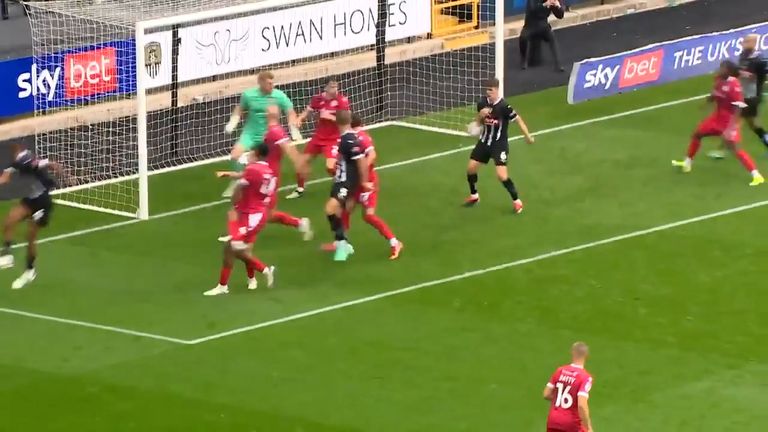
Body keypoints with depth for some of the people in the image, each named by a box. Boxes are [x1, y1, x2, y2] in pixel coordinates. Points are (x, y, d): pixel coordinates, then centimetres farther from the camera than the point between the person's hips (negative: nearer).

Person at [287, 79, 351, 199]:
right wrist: (299, 119, -14)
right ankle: (299, 189, 32)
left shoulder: (342, 100, -16)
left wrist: (330, 117, -29)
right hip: (318, 137, 5)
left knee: (330, 167, -21)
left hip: (333, 139, -5)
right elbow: (307, 112, 6)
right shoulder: (318, 99, -3)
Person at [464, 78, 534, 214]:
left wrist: (528, 136, -23)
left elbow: (518, 119, -15)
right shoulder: (482, 103, -4)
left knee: (501, 175, -16)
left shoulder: (504, 106, -21)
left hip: (500, 144, -6)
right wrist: (481, 115, -15)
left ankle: (516, 201, 3)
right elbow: (478, 123, 8)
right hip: (485, 141, 6)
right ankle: (474, 196, 33)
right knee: (471, 168, 7)